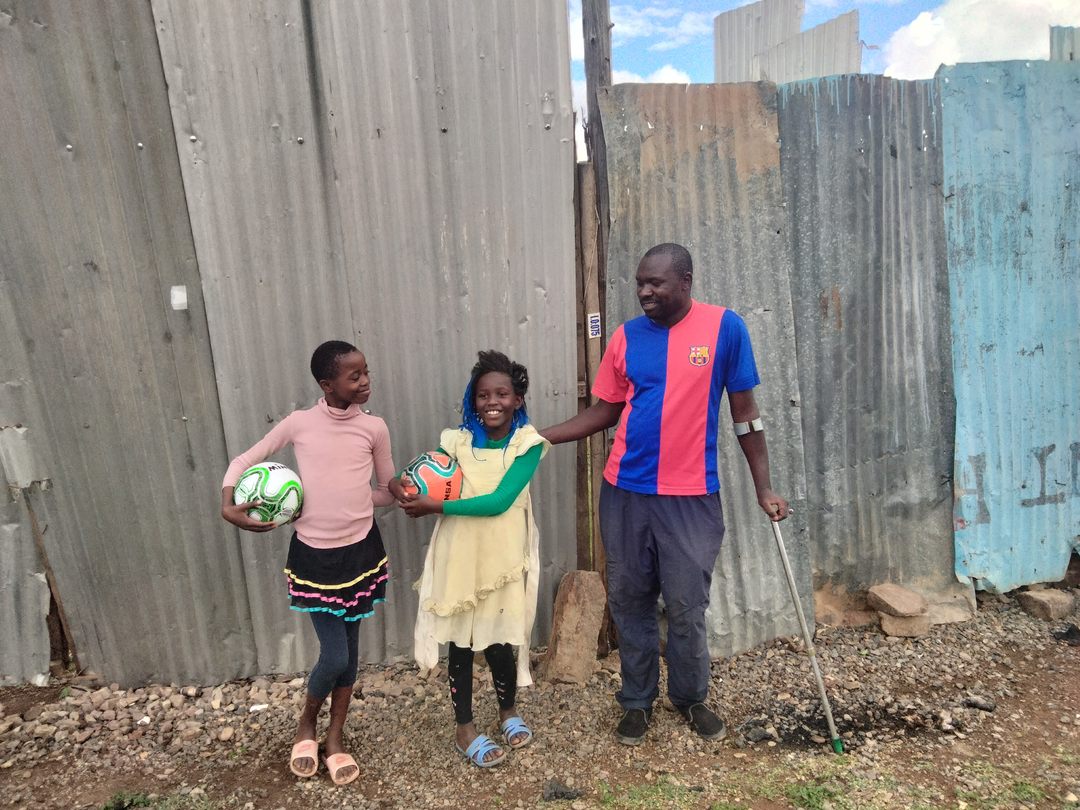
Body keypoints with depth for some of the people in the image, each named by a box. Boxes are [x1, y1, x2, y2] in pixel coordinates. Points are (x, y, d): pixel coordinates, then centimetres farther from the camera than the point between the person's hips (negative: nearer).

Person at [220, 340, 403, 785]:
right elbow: (244, 461, 2)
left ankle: (335, 737, 40)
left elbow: (389, 490, 7)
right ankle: (306, 726, 35)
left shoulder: (374, 427, -5)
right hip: (314, 554, -2)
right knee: (334, 656, 1)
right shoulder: (299, 423, -9)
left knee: (349, 650, 15)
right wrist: (229, 506, -10)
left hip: (360, 550, 2)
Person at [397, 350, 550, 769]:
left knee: (498, 641, 12)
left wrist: (435, 506, -21)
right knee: (460, 643, 13)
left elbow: (499, 501, -20)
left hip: (503, 558, -1)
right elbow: (422, 486, 4)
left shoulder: (529, 443, -10)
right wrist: (415, 497, -19)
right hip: (459, 556, 1)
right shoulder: (456, 441, -4)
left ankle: (508, 711, 42)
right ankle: (465, 729, 35)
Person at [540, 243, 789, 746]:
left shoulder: (724, 327, -4)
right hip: (625, 493, 3)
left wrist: (763, 486, 1)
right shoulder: (626, 337, 3)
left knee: (686, 607, 8)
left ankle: (691, 697, 36)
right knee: (629, 602, 13)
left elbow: (744, 411, 1)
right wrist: (538, 436, 0)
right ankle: (637, 700, 34)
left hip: (692, 496, -2)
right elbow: (604, 411, 8)